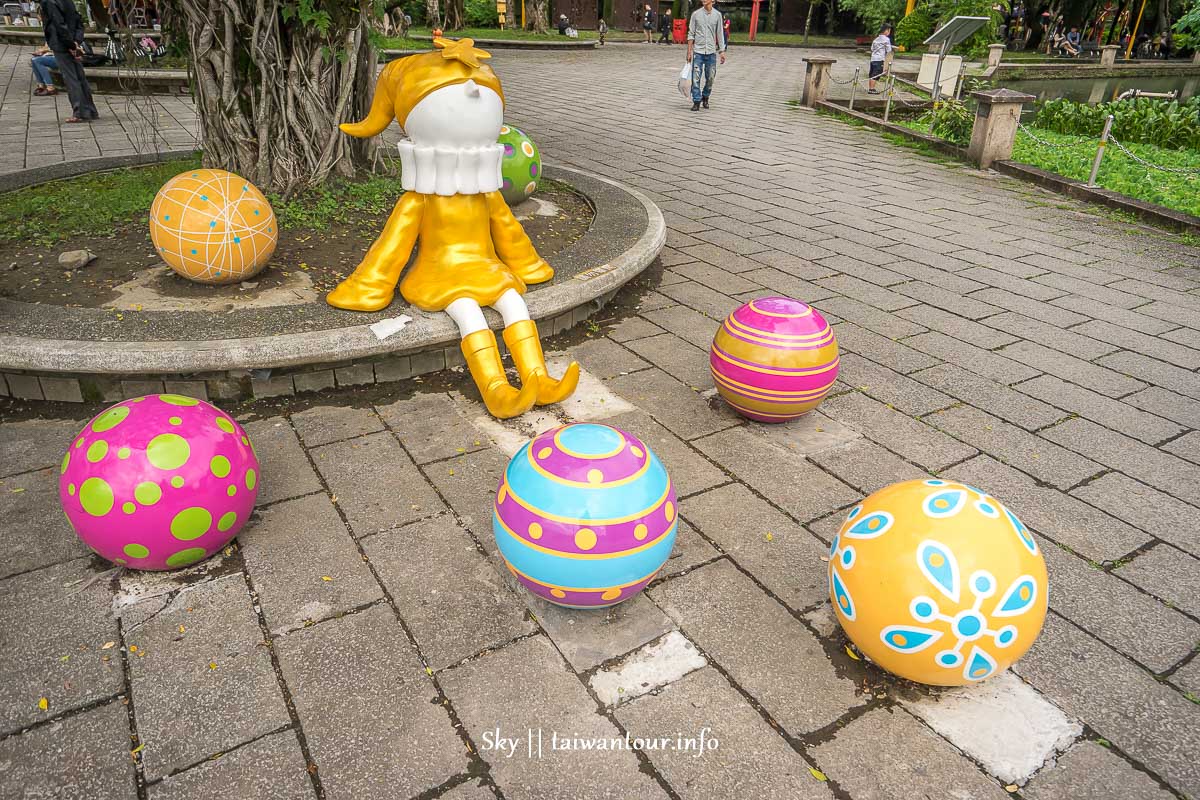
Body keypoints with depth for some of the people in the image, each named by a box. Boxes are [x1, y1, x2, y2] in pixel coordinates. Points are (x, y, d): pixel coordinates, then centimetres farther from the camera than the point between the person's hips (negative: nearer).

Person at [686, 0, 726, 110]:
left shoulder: (717, 14, 5)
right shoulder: (696, 14, 2)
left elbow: (720, 34, 8)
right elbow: (691, 34, 3)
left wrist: (722, 51, 3)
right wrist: (689, 51, -2)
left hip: (711, 52, 1)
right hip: (698, 51, -1)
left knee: (710, 78, 6)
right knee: (696, 78, -7)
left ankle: (705, 97, 27)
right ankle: (696, 101, 0)